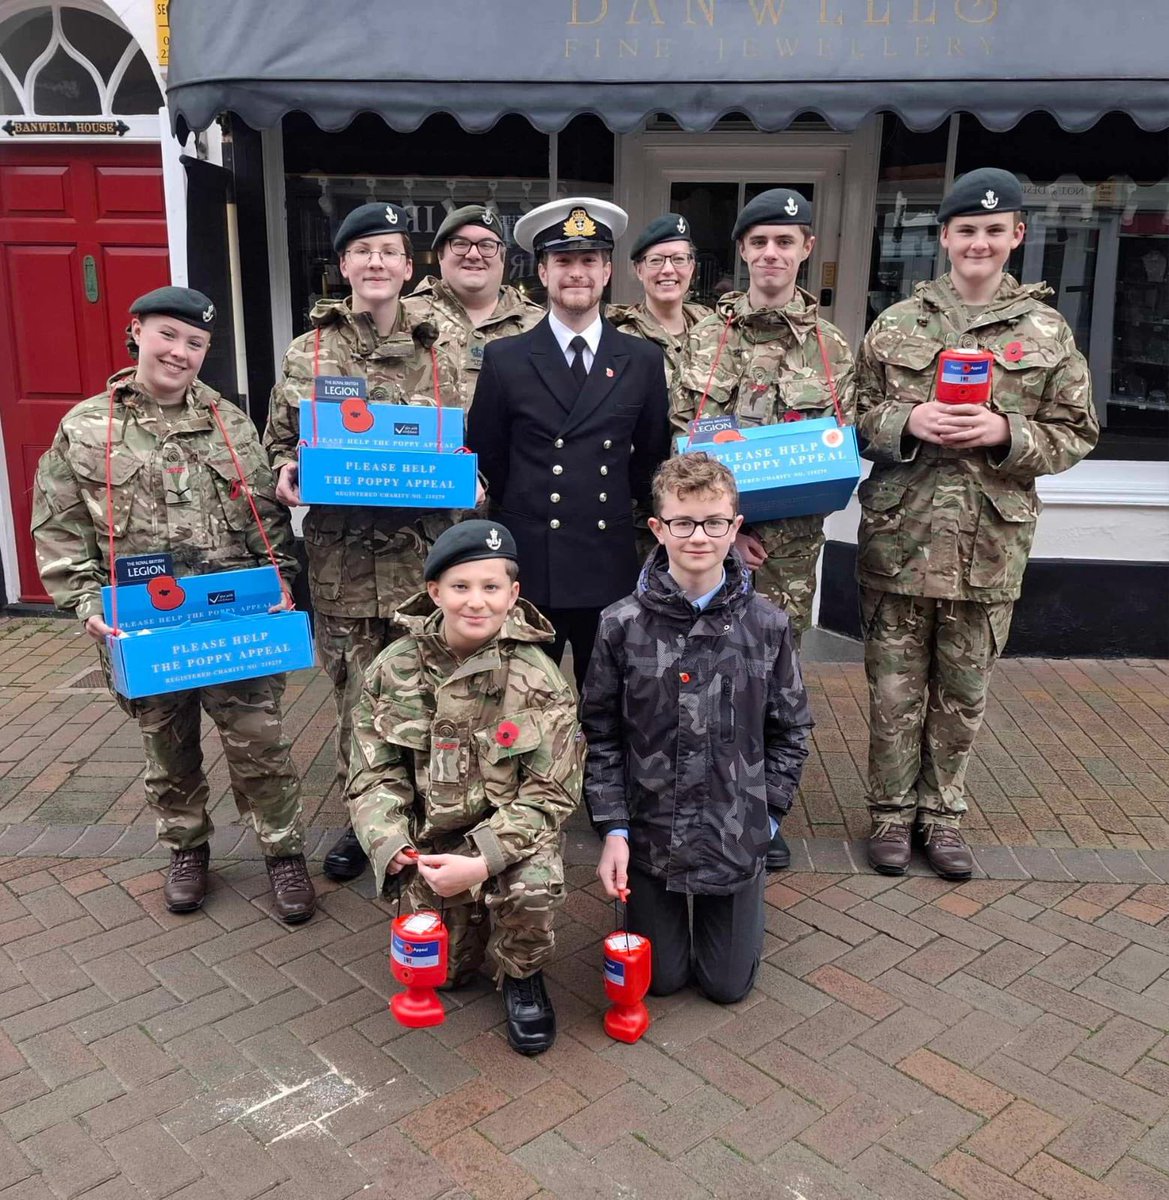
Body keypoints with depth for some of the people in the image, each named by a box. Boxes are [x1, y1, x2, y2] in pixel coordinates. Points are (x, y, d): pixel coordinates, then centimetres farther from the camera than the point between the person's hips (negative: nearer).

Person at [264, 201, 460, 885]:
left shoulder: (435, 357, 6)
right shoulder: (307, 354, 6)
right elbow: (280, 442, 14)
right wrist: (287, 474, -8)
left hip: (421, 558, 0)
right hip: (341, 559, 1)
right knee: (357, 697, 7)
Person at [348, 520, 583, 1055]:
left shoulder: (538, 680, -15)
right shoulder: (394, 668, -8)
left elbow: (548, 793, -15)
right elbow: (374, 772, -4)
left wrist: (482, 861, -27)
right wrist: (389, 843, -22)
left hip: (512, 829, -2)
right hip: (431, 838, 2)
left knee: (533, 886, -33)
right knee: (446, 971, 0)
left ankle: (523, 976, 2)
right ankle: (471, 917, 37)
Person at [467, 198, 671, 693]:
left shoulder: (644, 360, 4)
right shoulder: (504, 359, -1)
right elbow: (484, 458, 6)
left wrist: (621, 501, 9)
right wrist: (518, 513, 8)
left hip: (610, 567, 2)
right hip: (528, 567, -1)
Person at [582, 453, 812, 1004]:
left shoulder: (767, 625, -9)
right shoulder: (623, 625, -12)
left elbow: (790, 731, 2)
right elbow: (600, 736, -5)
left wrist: (765, 814, -2)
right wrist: (613, 828, -8)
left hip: (736, 837, 1)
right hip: (649, 832, 0)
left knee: (729, 984, 13)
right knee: (660, 978, 13)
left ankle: (746, 899, 42)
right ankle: (666, 908, 43)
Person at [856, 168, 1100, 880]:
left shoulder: (1048, 332, 4)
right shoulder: (897, 324, 5)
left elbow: (1076, 435, 5)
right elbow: (858, 418, 6)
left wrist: (1006, 433, -14)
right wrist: (906, 421, -15)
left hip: (989, 548, 0)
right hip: (899, 539, 0)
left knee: (963, 694, 11)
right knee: (895, 689, 8)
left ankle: (943, 812, 29)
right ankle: (893, 811, 25)